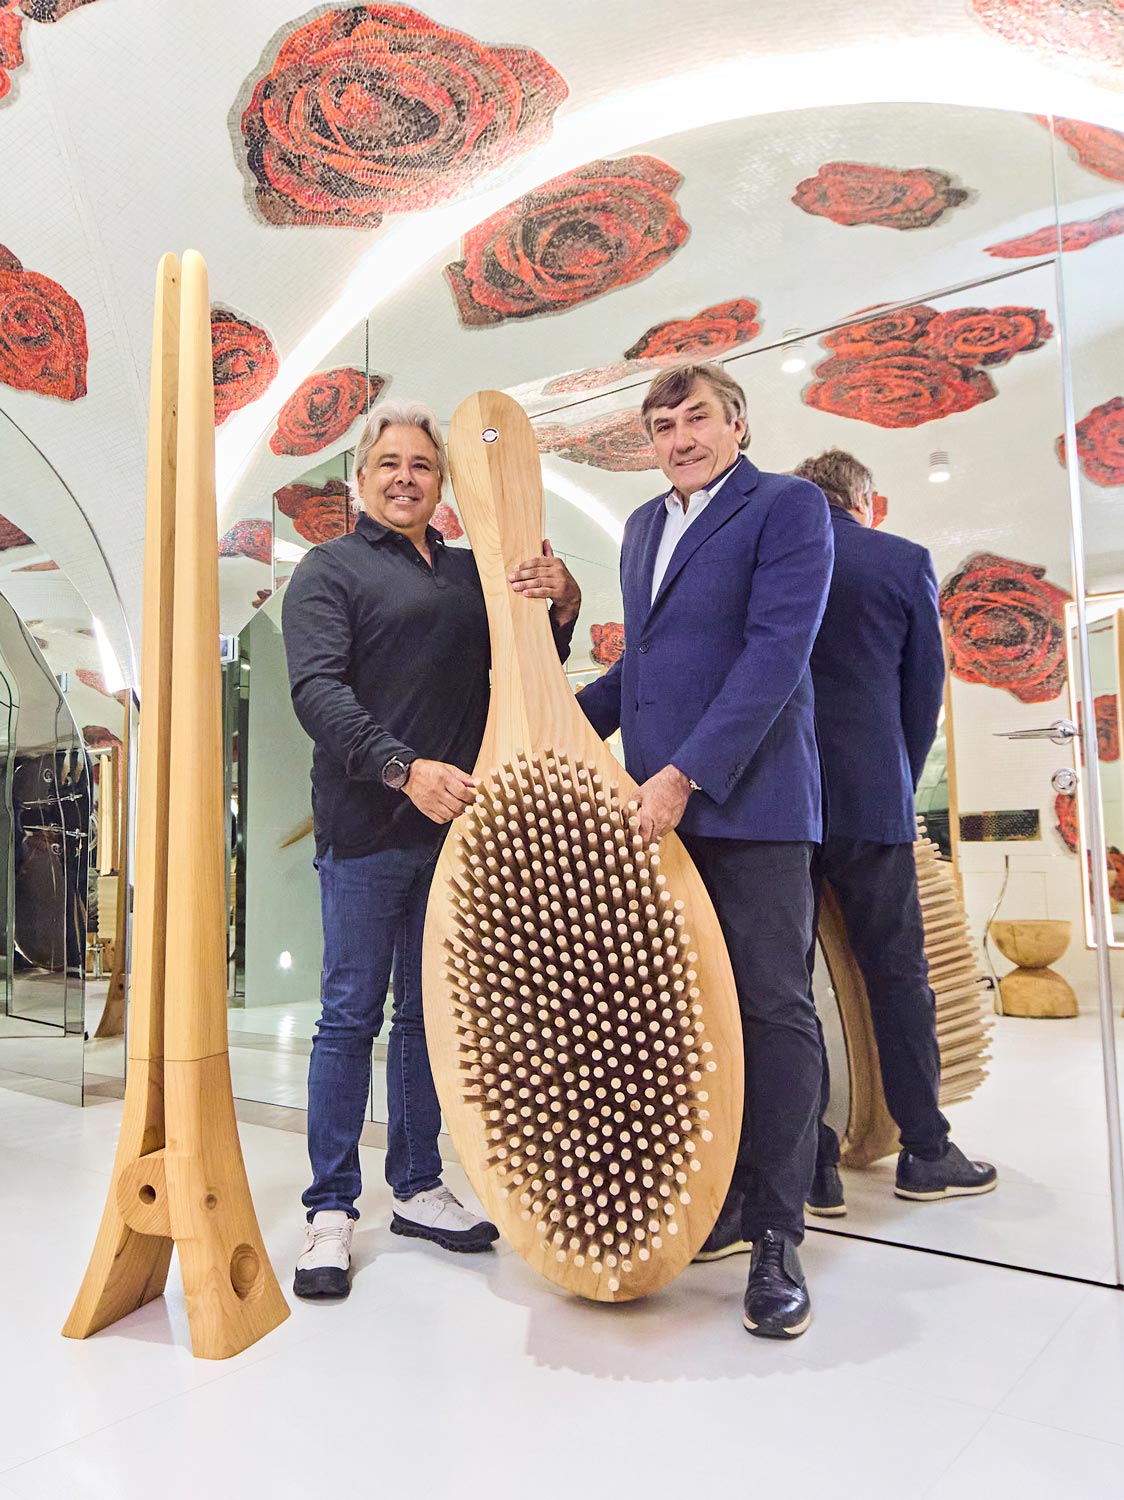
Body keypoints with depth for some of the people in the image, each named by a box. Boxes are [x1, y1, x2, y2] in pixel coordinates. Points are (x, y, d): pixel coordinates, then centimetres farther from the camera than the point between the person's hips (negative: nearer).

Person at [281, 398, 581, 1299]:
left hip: (453, 824, 5)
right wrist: (404, 769, -27)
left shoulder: (474, 573, 15)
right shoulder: (331, 570, 0)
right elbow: (318, 691, -13)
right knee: (351, 1016, 2)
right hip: (366, 827, -5)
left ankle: (418, 1189, 27)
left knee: (429, 1014, 13)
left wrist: (562, 605, -7)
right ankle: (332, 1210, 15)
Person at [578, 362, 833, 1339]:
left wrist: (686, 774, -21)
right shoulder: (645, 525, 20)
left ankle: (776, 1236, 8)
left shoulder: (787, 507, -2)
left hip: (748, 801, -6)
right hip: (654, 807, 7)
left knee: (772, 1008, -2)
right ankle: (719, 1203, 23)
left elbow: (776, 652, -14)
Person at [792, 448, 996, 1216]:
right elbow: (926, 688, 5)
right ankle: (925, 1151, 21)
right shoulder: (905, 562, 2)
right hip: (871, 800, -1)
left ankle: (809, 1164, 11)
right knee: (898, 974, 11)